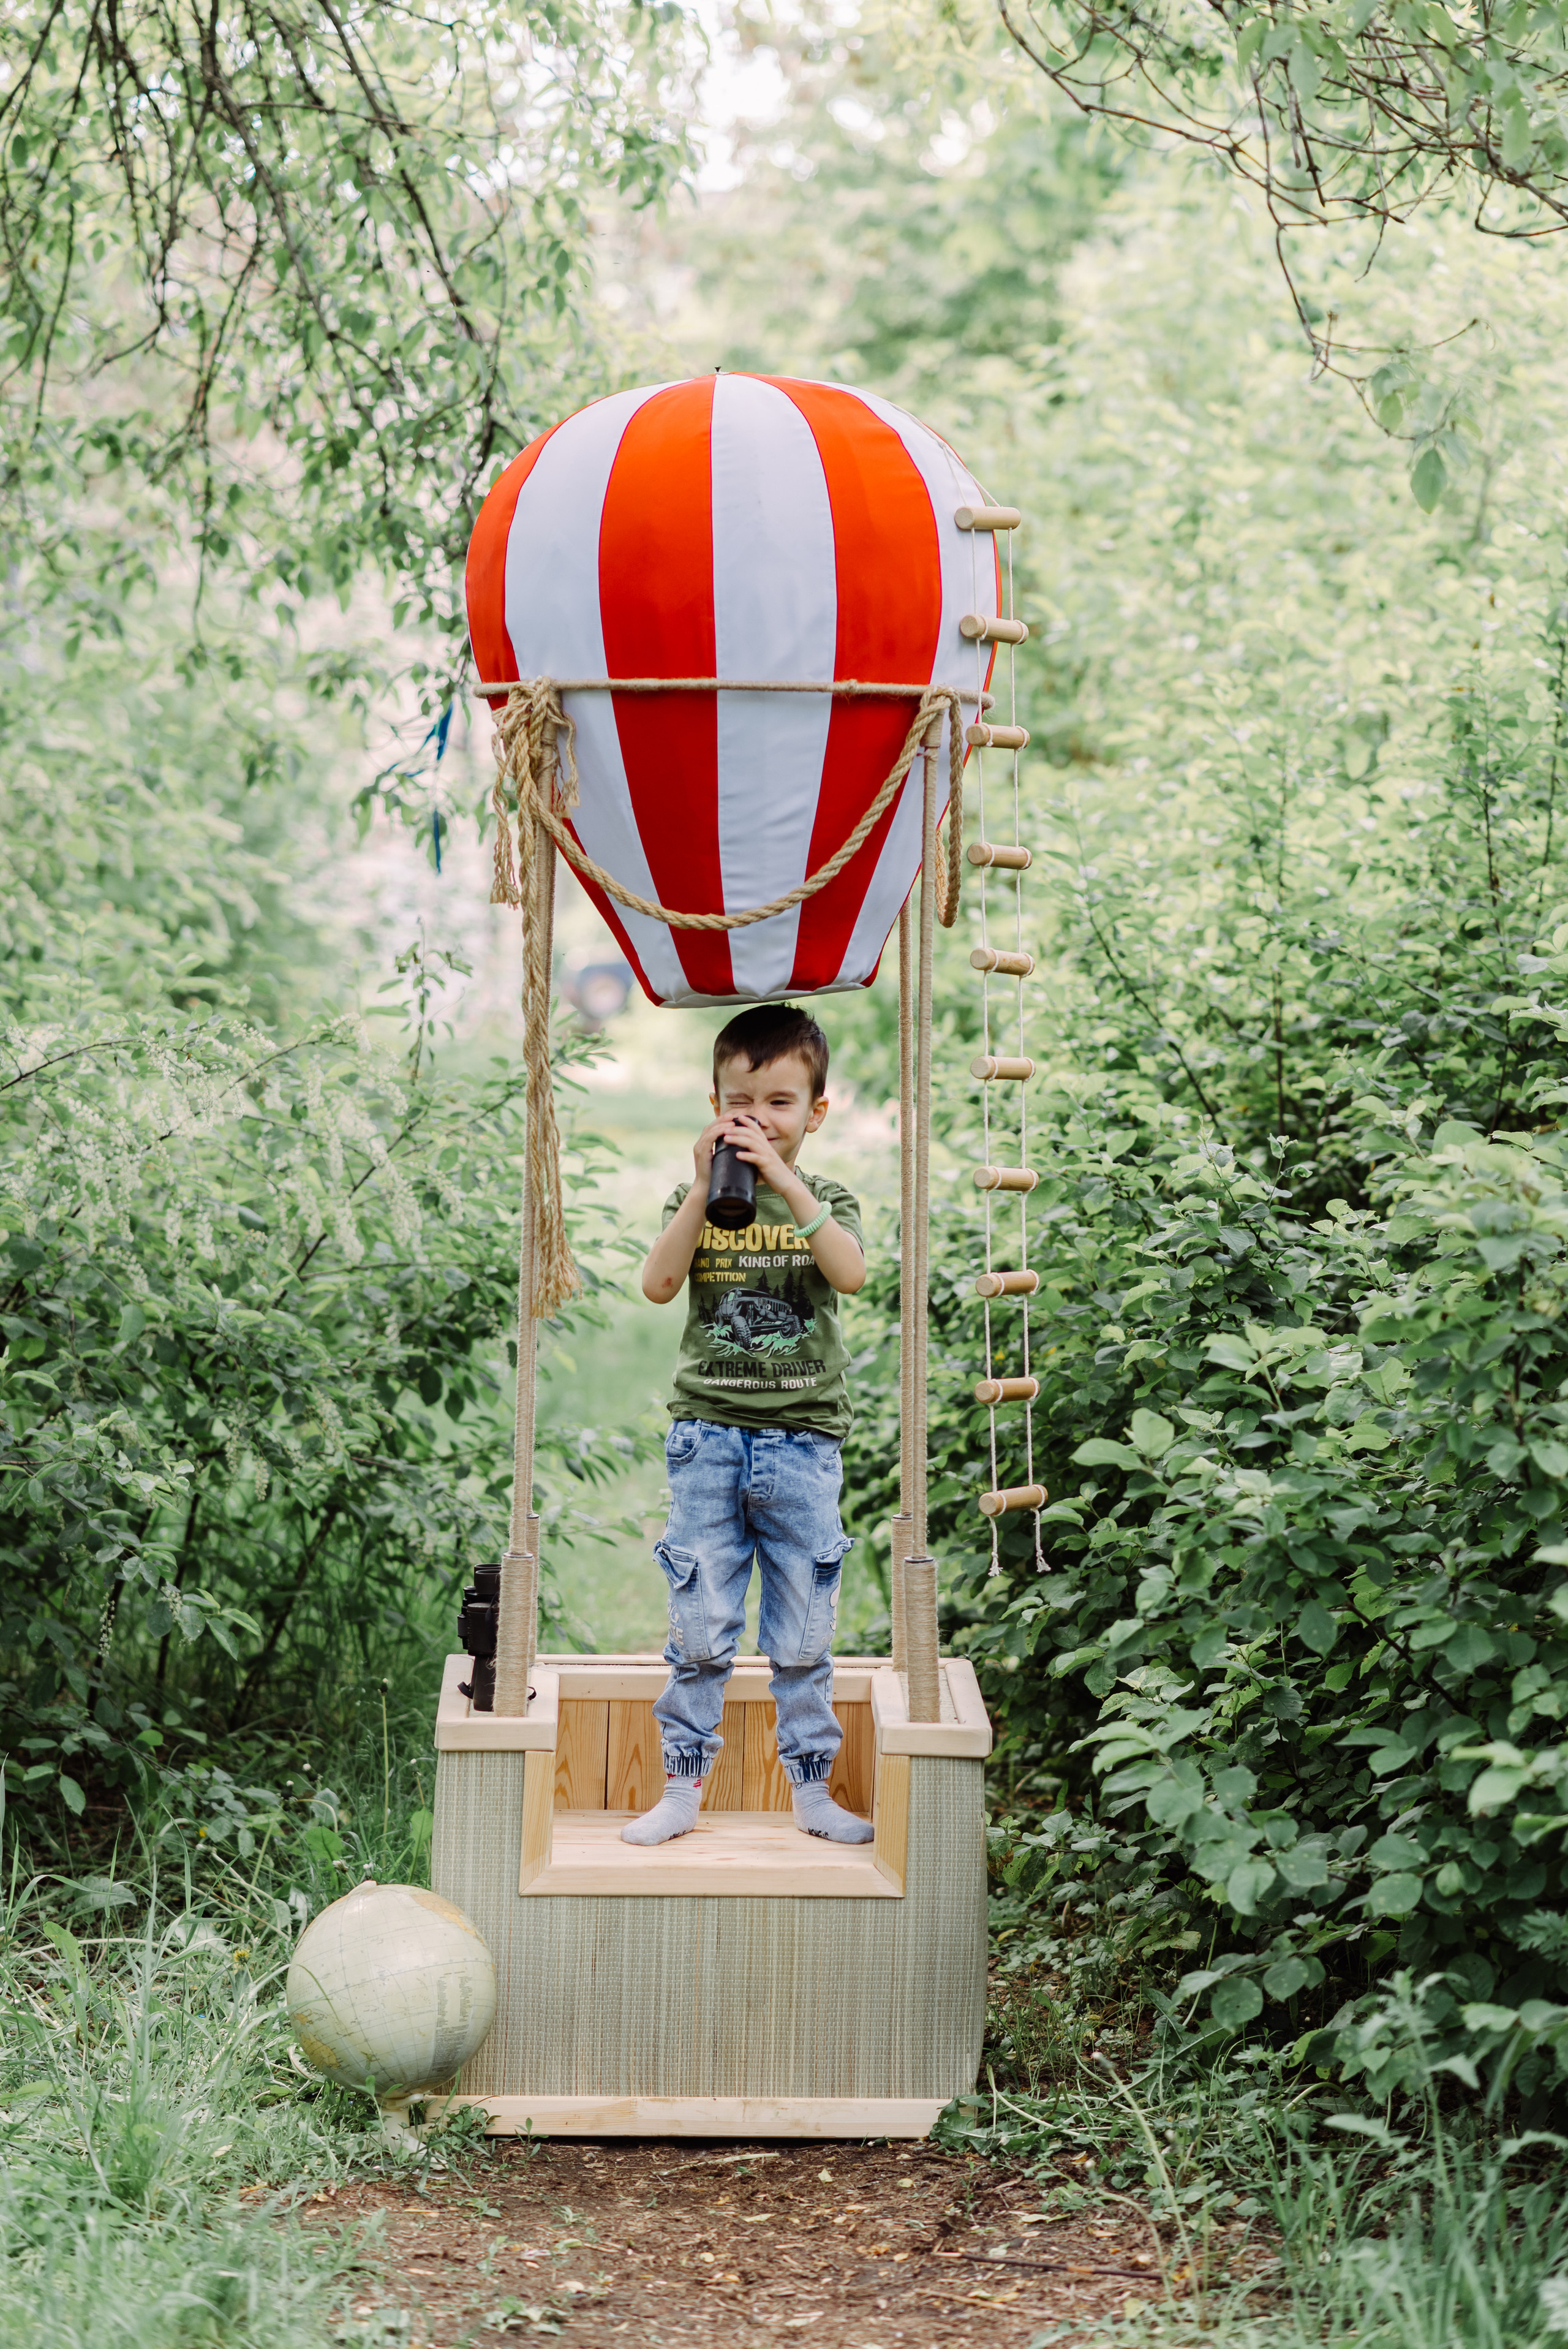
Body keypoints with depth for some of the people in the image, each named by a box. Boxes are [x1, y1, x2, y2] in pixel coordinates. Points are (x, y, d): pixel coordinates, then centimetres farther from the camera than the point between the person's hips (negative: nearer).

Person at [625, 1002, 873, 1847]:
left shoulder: (826, 1202, 4)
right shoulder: (695, 1199, 5)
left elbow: (850, 1274, -17)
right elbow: (658, 1284, -12)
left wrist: (785, 1183, -25)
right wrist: (707, 1185, -19)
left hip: (803, 1439, 0)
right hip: (708, 1435, 0)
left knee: (803, 1635, 6)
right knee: (699, 1630, 1)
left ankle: (810, 1786, 18)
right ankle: (683, 1785, 11)